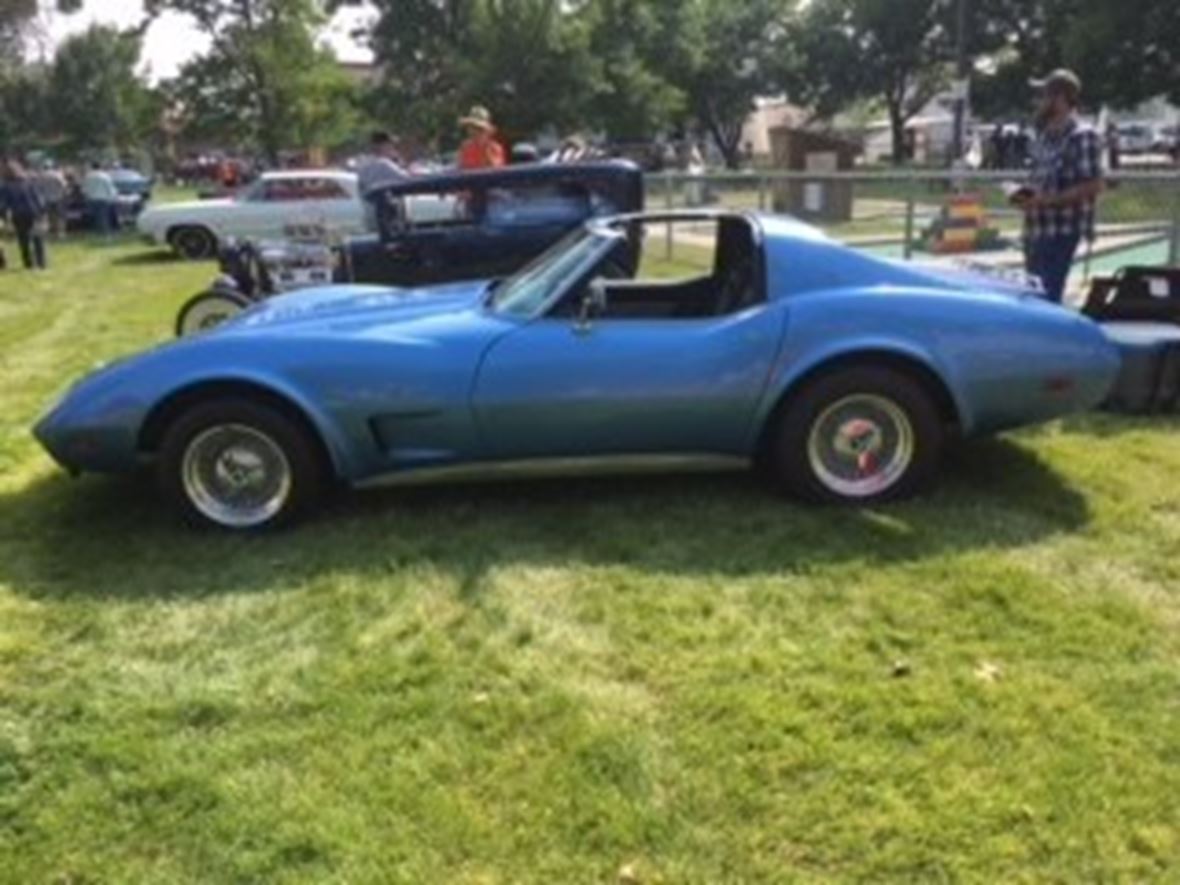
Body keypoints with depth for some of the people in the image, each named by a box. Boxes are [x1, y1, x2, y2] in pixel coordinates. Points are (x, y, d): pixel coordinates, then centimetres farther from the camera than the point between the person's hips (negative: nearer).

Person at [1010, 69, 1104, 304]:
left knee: (1047, 297, -9)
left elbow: (1092, 186, -17)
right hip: (1036, 229, 9)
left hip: (1062, 231, -9)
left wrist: (1046, 200, -21)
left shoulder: (1083, 136, -12)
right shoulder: (1045, 135, 14)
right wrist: (1027, 194, 3)